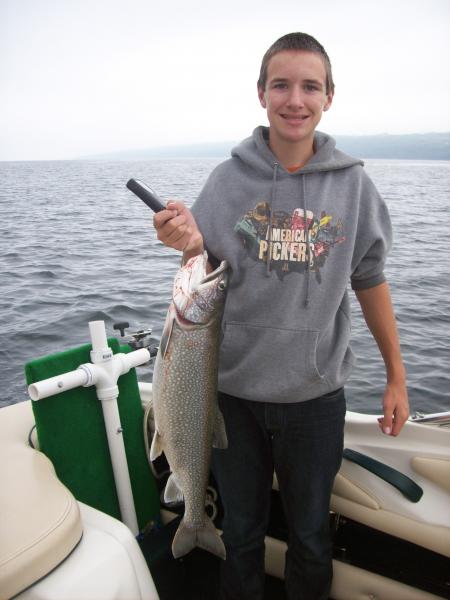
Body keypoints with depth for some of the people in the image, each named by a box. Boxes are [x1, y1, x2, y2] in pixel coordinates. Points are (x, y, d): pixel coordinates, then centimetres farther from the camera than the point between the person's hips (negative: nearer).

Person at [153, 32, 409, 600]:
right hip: (233, 389, 0)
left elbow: (370, 283, 3)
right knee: (240, 529, 22)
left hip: (316, 393, 0)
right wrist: (190, 245, -24)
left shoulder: (352, 184, -4)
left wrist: (396, 377, 4)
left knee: (309, 533, 21)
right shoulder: (227, 180, -5)